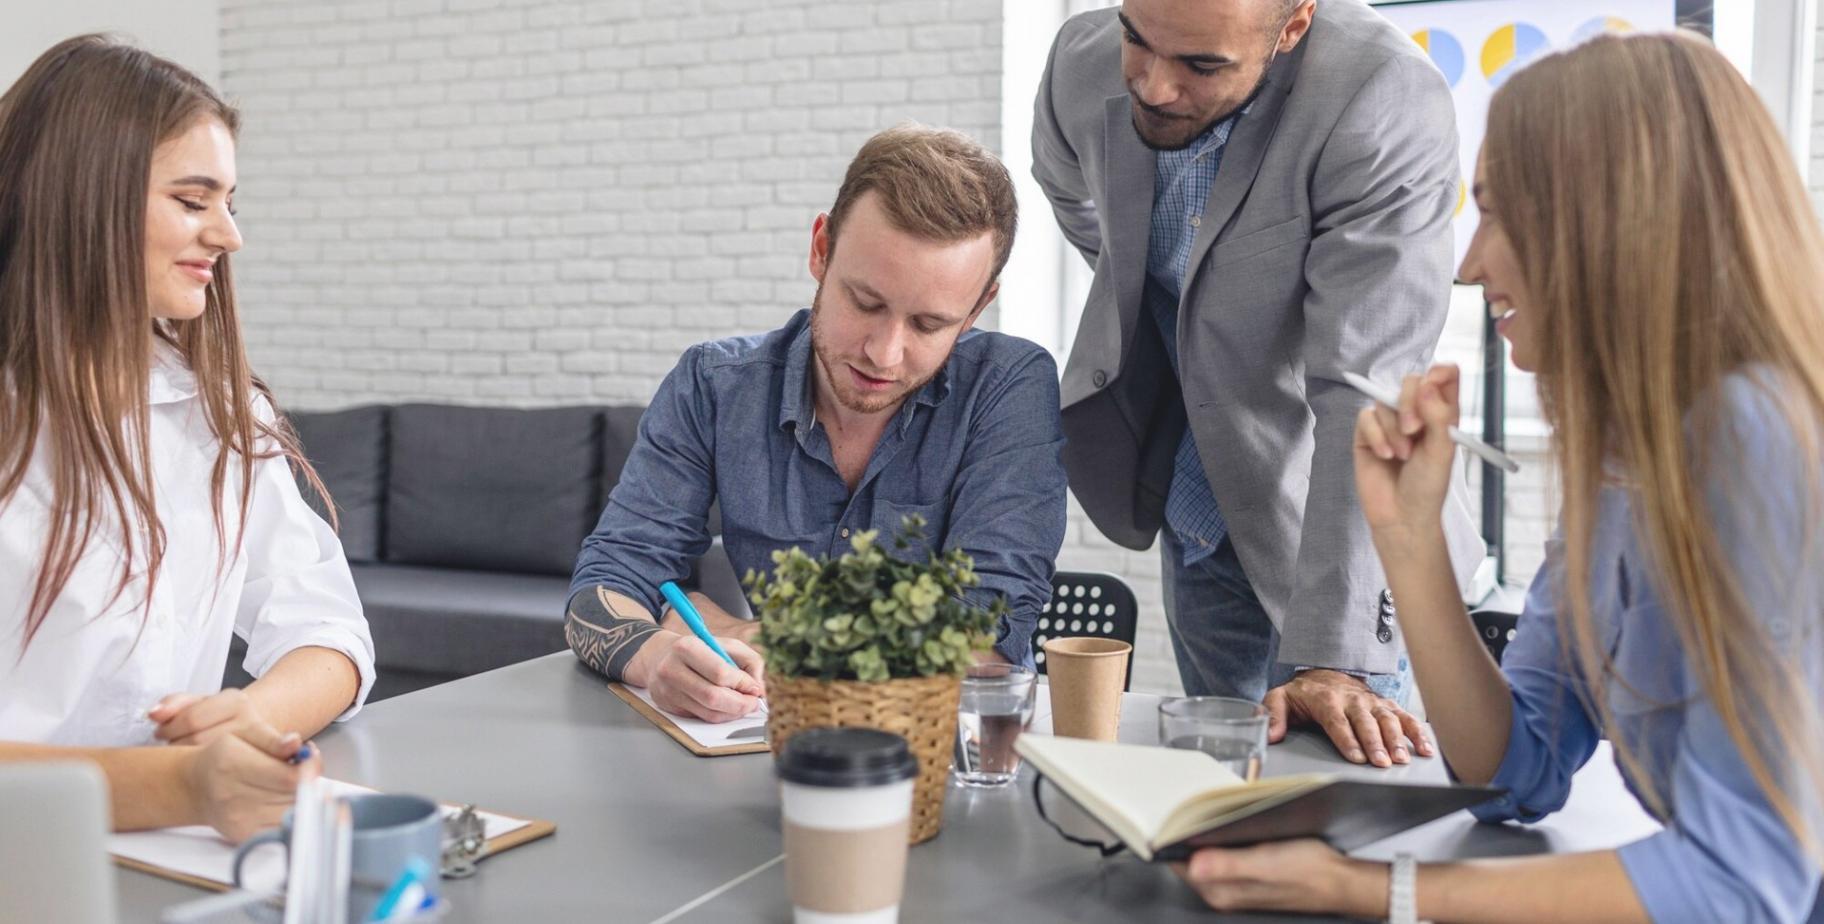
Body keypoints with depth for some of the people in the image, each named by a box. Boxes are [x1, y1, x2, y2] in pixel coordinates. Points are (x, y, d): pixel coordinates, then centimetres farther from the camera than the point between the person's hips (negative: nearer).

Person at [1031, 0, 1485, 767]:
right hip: (1194, 519, 5)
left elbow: (1365, 395, -33)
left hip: (1332, 529, -4)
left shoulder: (1387, 107, -30)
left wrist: (1333, 655, -35)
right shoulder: (1081, 65, -13)